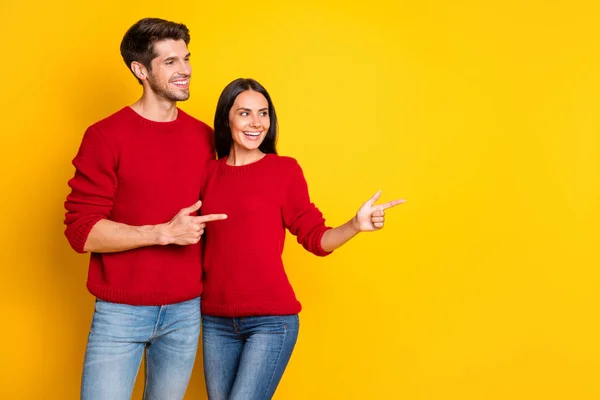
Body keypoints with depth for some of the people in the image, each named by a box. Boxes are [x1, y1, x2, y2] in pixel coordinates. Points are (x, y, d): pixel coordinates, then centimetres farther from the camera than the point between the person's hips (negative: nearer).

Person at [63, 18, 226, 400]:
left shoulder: (204, 136, 5)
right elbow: (81, 231, -12)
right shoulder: (106, 136, -8)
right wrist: (164, 233, -19)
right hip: (121, 312, -4)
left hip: (185, 311, 4)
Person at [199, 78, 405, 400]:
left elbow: (314, 237, -2)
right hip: (216, 321, 4)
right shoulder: (209, 172, 5)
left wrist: (355, 225, -18)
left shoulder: (284, 169, -3)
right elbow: (197, 238, 11)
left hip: (270, 320, -4)